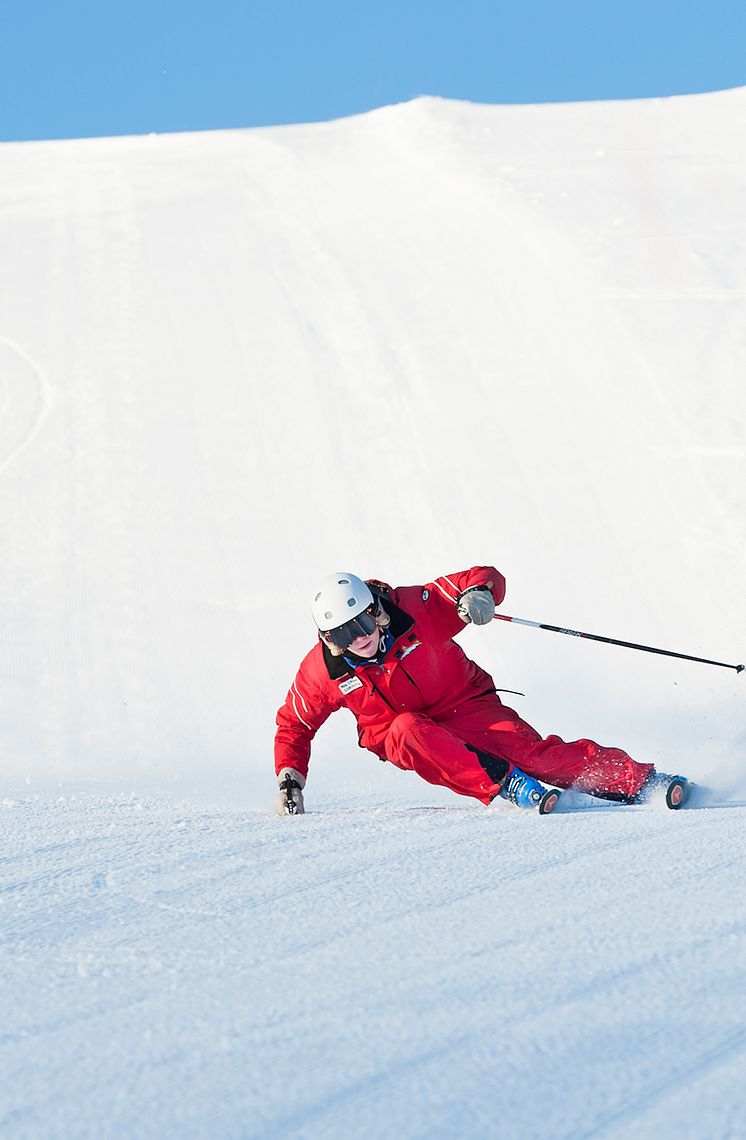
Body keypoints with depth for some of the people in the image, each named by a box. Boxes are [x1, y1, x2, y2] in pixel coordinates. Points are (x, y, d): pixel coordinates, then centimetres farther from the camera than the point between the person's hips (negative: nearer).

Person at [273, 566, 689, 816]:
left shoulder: (414, 608, -20)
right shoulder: (321, 672, -14)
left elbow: (488, 578, -15)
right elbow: (294, 726, 3)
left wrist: (477, 592, -38)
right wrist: (290, 780, -10)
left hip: (465, 707, -1)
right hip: (398, 738, 1)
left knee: (531, 751, -25)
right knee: (409, 729, -35)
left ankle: (638, 780, -26)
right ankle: (503, 785, -40)